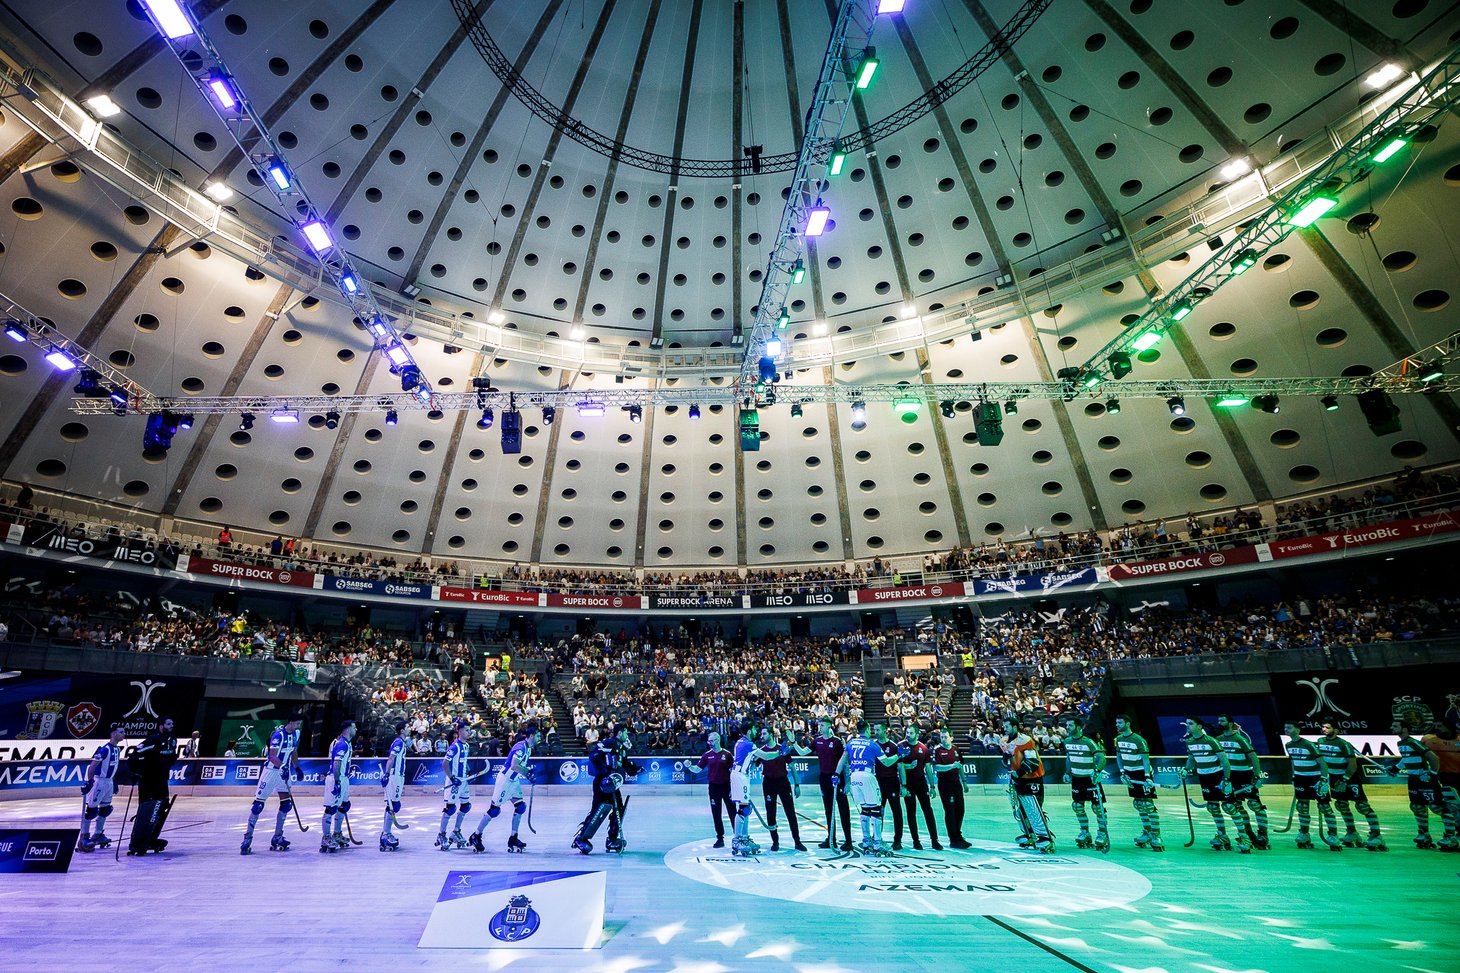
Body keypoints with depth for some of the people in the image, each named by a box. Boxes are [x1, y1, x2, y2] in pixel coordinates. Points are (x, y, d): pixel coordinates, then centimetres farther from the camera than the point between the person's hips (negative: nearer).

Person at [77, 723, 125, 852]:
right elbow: (92, 766, -19)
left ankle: (98, 835, 26)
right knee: (91, 809, -2)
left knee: (105, 809, 15)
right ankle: (84, 837, 8)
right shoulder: (105, 749, -19)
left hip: (109, 781, 9)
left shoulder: (117, 749, 8)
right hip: (99, 781, -9)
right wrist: (89, 781, -23)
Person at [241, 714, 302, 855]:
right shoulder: (278, 735, -20)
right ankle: (247, 838, 7)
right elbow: (272, 756, -27)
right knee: (258, 804, -5)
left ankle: (277, 838, 16)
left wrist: (297, 768, 19)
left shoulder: (296, 734, 2)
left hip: (284, 772, 7)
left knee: (286, 804, 5)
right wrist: (282, 766, -40)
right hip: (271, 770, -7)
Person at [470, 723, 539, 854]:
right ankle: (476, 836, 15)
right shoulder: (521, 747, -23)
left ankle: (513, 838, 14)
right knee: (494, 809, -1)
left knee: (521, 807, 5)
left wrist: (528, 772, 3)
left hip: (514, 781, 9)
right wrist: (527, 772, -24)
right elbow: (514, 766, -32)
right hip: (505, 779, -9)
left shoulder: (528, 748, 7)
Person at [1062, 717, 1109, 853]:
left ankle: (1102, 834, 11)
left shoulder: (1089, 742, -17)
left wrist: (1097, 771, -34)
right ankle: (1085, 833, 23)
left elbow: (1101, 757, -21)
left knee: (1097, 806, -5)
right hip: (1076, 778, 6)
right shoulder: (1067, 741, 2)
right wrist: (1067, 773, 13)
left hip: (1091, 778, -6)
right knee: (1077, 806, 8)